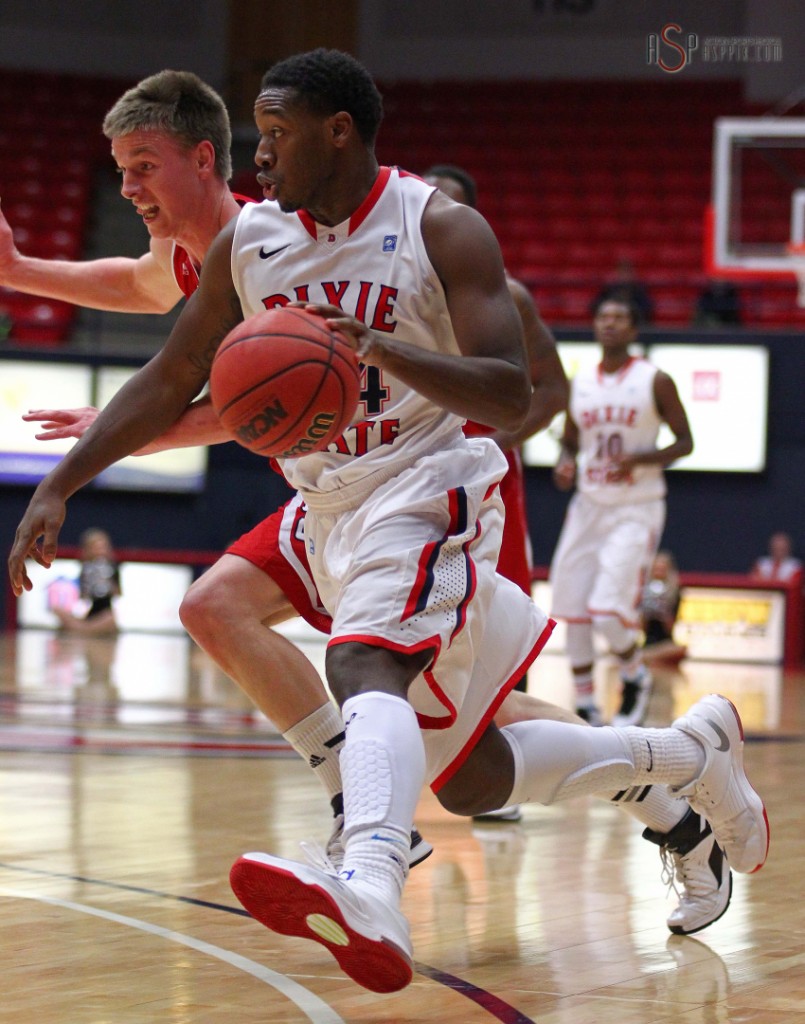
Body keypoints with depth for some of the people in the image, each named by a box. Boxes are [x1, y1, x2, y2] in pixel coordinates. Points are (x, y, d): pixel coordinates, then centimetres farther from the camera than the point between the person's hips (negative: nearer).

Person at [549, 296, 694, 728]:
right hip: (588, 507, 5)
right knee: (573, 611, 1)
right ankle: (584, 706, 14)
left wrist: (639, 460, -19)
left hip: (636, 510, -5)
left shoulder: (655, 382, -6)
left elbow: (685, 442, -2)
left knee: (608, 614, -16)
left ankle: (635, 677, 14)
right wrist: (564, 464, -5)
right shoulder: (578, 384, 7)